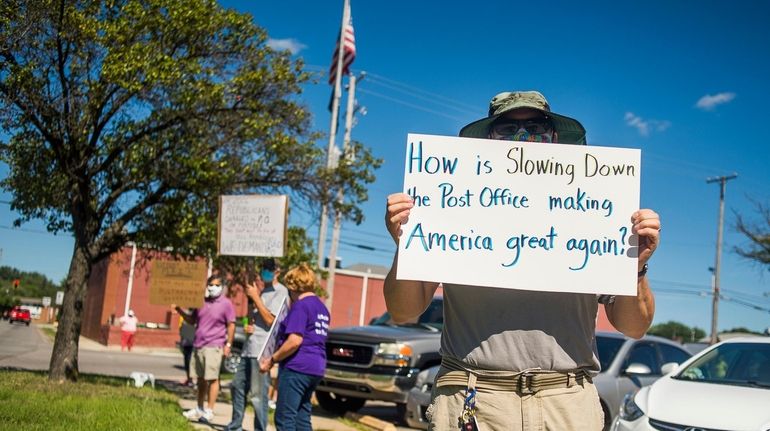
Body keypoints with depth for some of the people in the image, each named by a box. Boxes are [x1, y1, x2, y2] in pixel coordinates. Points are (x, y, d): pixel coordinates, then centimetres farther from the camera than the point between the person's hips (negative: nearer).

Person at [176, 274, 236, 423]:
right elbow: (192, 320, 18)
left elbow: (231, 325, -4)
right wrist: (180, 311, 3)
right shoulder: (202, 302, 11)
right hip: (198, 345, 6)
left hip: (214, 346, -6)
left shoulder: (226, 304, -4)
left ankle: (209, 411, -3)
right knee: (200, 378, 13)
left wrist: (228, 344, -9)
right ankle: (199, 408, 24)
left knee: (212, 378, -8)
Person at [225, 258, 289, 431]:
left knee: (258, 394, -8)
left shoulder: (280, 292, -9)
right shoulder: (260, 288, 16)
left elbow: (270, 319, -17)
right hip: (249, 346, 9)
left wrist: (255, 296, -14)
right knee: (237, 386, 16)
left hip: (263, 350, -9)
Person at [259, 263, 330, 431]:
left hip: (297, 367, -9)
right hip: (316, 368, 9)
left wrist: (272, 360, -13)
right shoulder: (322, 307, 16)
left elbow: (295, 341, -20)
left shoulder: (300, 305, -11)